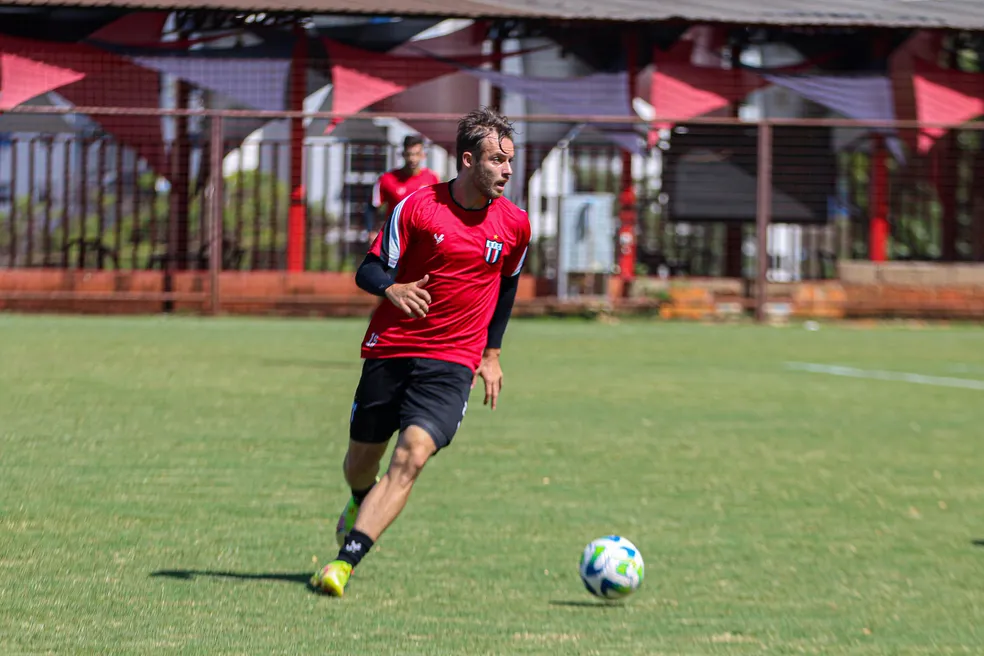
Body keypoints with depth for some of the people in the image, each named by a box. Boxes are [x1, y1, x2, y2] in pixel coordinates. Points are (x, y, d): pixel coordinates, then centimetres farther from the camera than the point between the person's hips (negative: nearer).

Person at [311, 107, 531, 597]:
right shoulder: (417, 207, -7)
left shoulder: (515, 225, 0)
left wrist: (492, 354, 18)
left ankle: (344, 562, -25)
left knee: (413, 454, -21)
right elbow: (369, 269, -2)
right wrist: (391, 289, -25)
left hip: (452, 361, 0)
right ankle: (360, 503, 50)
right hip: (390, 348, 0)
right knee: (363, 456, 11)